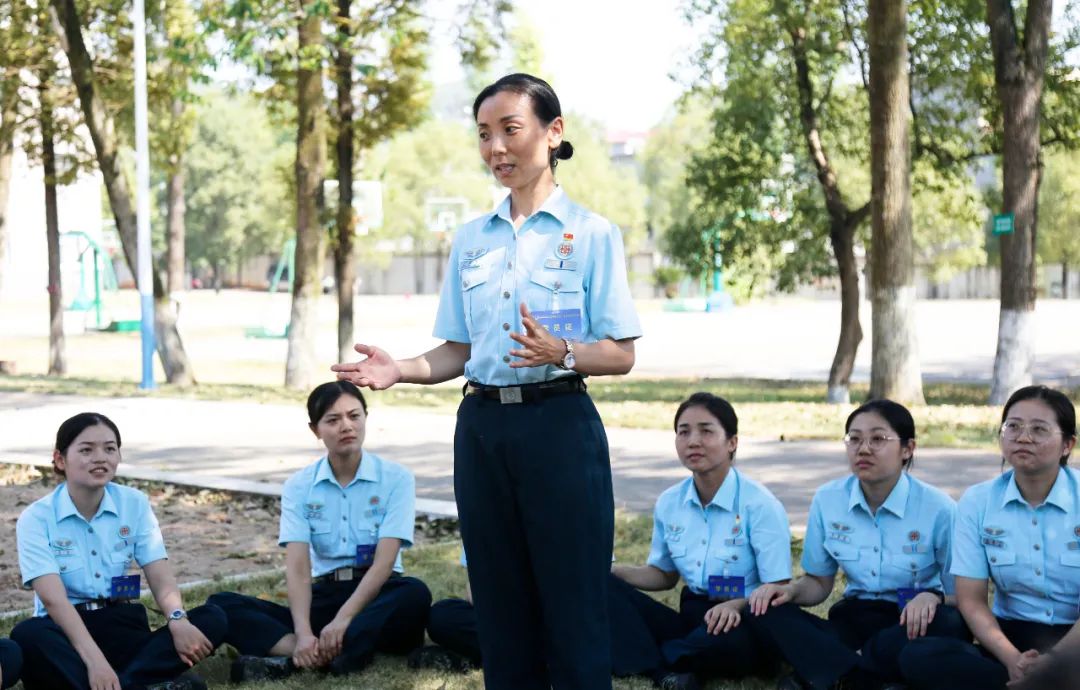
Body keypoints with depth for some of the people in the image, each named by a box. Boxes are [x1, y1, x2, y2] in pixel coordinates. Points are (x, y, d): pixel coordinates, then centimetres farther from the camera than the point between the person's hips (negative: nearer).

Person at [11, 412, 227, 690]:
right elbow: (54, 599, -18)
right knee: (27, 635, -38)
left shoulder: (135, 504, 6)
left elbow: (161, 578, -3)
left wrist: (177, 619, -28)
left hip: (125, 628, 3)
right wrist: (94, 660, -35)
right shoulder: (36, 518, -5)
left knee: (212, 618, -22)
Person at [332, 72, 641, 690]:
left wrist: (562, 353, -24)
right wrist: (401, 370, -5)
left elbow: (621, 355, -5)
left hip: (558, 424, -5)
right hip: (482, 426, 5)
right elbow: (459, 350, 13)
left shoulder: (590, 233, -2)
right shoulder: (470, 240, 12)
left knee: (572, 611, -4)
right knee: (501, 609, 10)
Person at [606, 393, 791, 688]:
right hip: (692, 621, 5)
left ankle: (646, 657, -17)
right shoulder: (669, 503, 6)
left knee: (729, 638, -43)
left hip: (742, 626, -5)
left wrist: (738, 605, -33)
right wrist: (610, 571, 2)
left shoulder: (760, 505, -11)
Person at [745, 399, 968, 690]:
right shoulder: (827, 500, 0)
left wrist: (932, 597, -31)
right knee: (764, 610, -19)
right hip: (854, 619, 3)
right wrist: (790, 590, -12)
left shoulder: (939, 508, -10)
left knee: (951, 624, -38)